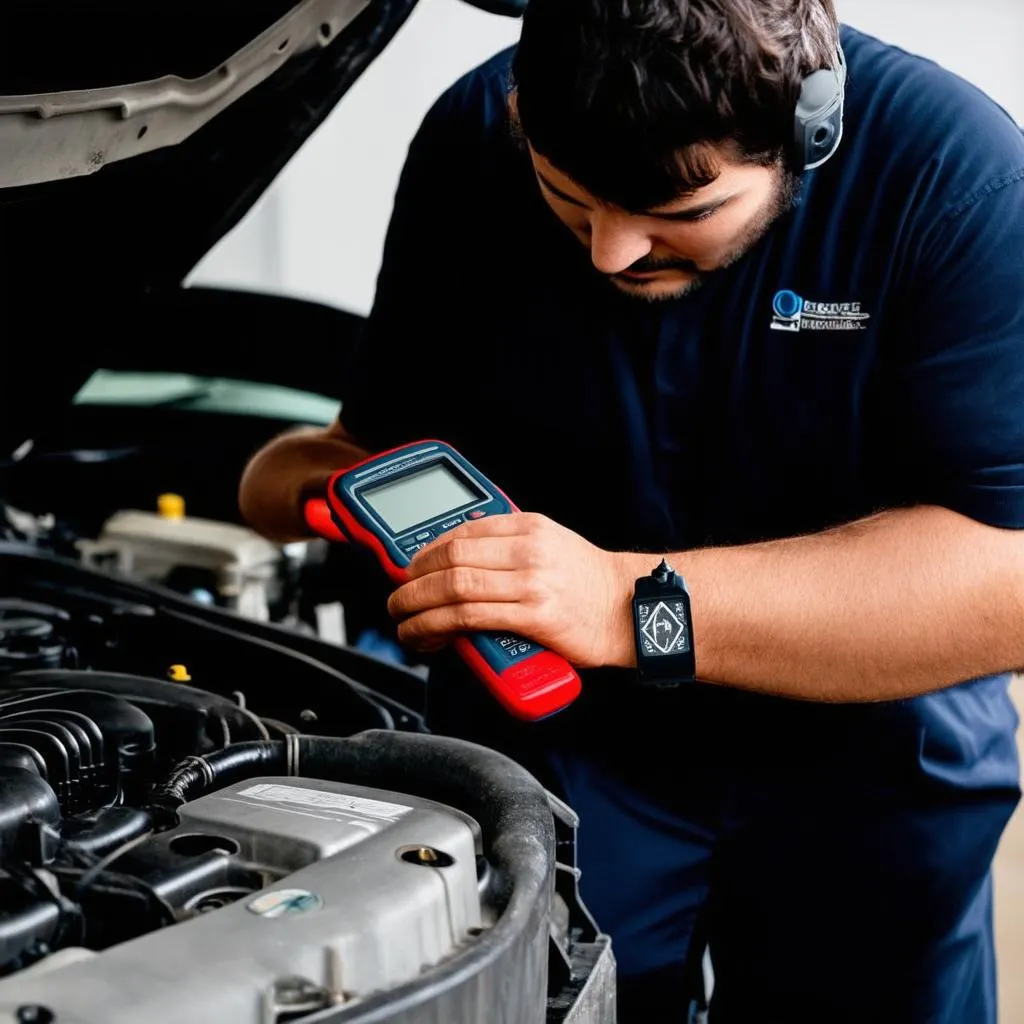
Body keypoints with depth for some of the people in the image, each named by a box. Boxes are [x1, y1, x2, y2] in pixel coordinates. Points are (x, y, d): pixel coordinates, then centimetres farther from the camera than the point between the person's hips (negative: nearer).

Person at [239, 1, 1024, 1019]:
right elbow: (389, 433, 0)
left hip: (859, 753, -1)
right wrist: (307, 474, -24)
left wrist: (633, 603, -38)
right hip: (551, 731, 2)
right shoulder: (473, 143, -13)